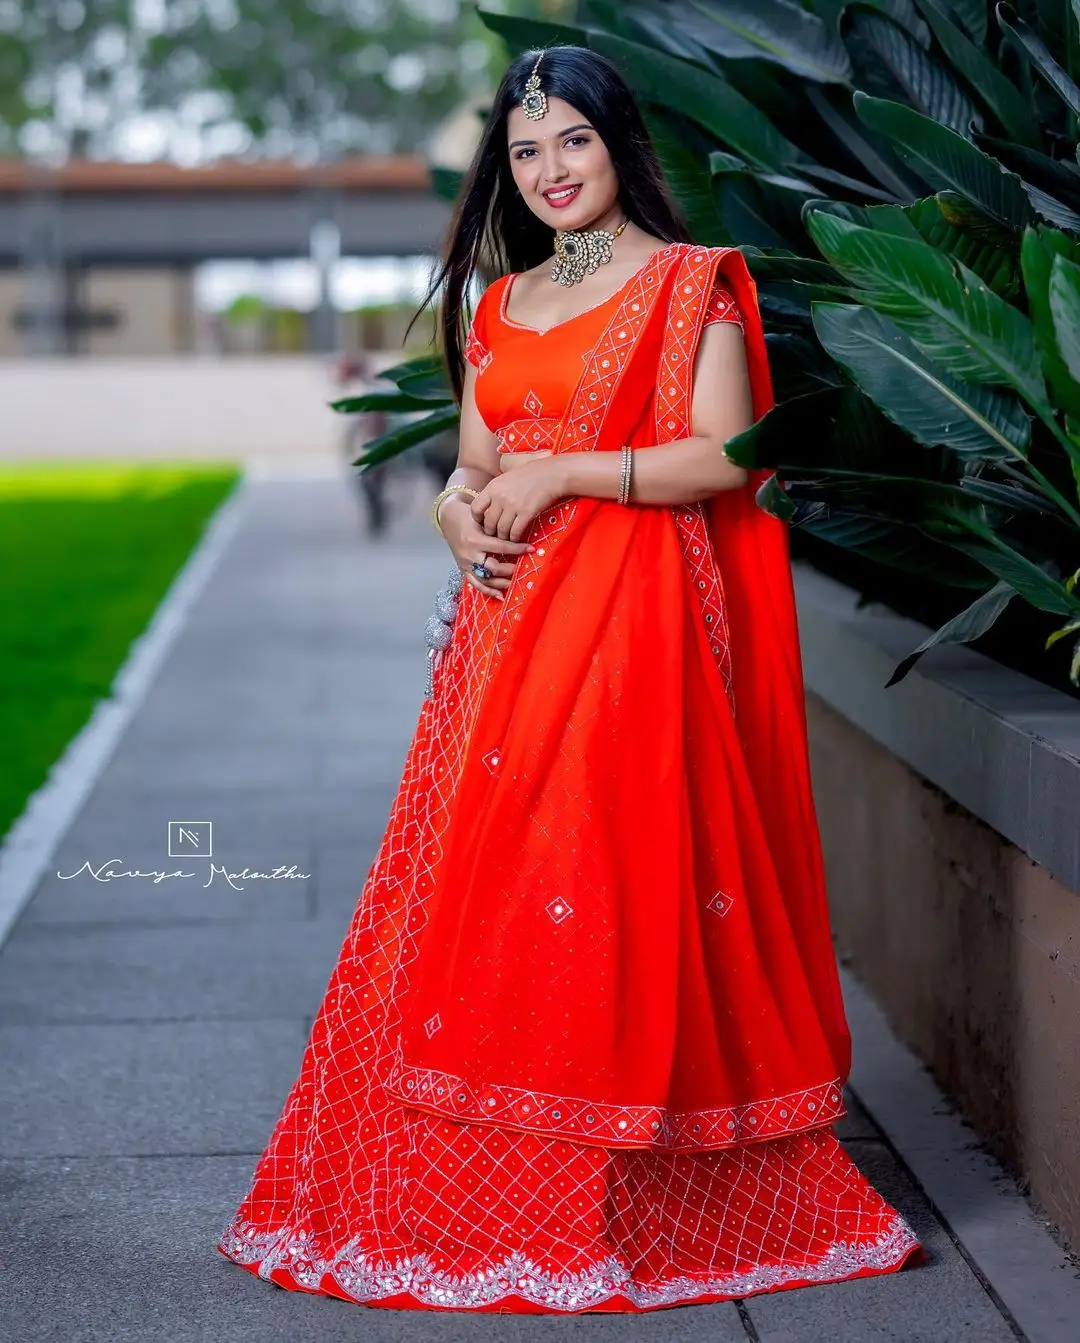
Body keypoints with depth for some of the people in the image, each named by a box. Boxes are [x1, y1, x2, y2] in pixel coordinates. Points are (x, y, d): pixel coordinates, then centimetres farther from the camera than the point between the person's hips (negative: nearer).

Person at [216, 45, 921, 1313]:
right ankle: (491, 1191, 9)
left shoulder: (691, 284, 1)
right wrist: (461, 516, -3)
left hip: (636, 622, -6)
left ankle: (624, 1203, -1)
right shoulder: (498, 305, 19)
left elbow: (722, 456, -9)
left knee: (614, 882, -10)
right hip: (511, 620, 6)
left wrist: (562, 473, -13)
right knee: (482, 884, 1)